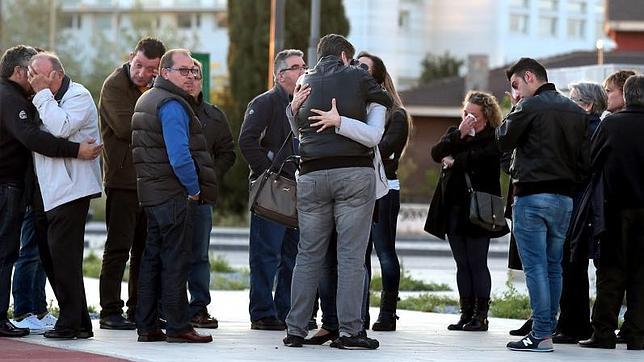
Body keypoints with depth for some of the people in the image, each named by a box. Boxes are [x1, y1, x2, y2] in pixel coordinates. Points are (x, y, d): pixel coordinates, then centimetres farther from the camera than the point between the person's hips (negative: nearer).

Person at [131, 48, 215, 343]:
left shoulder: (147, 99, 18)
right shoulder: (172, 105, -15)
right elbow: (179, 155, -24)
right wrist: (194, 189, -12)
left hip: (153, 194, 10)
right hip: (175, 195, -10)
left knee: (152, 259, 11)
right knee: (176, 261, -6)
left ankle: (147, 327, 13)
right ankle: (178, 327, -5)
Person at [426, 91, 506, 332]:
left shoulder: (493, 138, -4)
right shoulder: (454, 133, 15)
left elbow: (481, 158, -19)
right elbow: (437, 154, -1)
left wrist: (455, 161, -8)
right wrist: (459, 135, -11)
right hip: (453, 209, 6)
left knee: (477, 263, -4)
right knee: (462, 264, 8)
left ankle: (481, 315, 2)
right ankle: (466, 313, 11)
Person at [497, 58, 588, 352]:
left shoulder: (530, 107, -9)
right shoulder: (575, 111, 12)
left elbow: (504, 141, 0)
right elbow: (585, 158, 11)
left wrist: (515, 109, 9)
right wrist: (571, 182, 16)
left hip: (533, 196, -7)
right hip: (565, 200, 7)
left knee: (535, 267, -7)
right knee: (553, 267, 11)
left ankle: (541, 335, -10)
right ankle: (547, 330, 12)